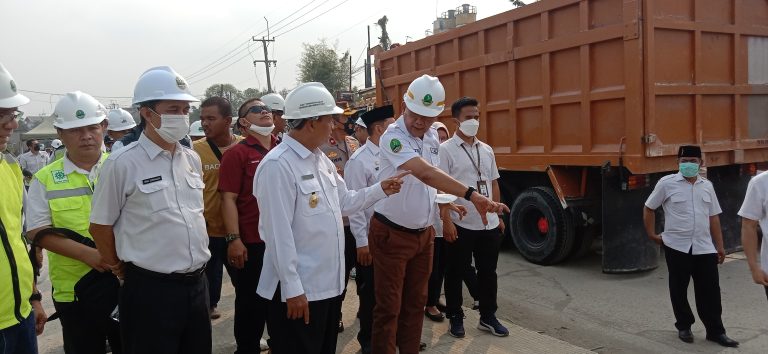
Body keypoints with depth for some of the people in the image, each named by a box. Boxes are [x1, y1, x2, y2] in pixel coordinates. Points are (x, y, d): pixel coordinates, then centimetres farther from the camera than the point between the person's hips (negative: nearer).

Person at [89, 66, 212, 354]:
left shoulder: (193, 159, 6)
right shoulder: (122, 164, -11)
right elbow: (100, 227, -3)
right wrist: (123, 272, 6)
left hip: (197, 284, 6)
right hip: (150, 289, -5)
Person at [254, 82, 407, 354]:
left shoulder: (321, 159, 9)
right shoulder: (277, 165, -21)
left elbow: (345, 202, 17)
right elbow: (278, 233, -23)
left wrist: (381, 190, 6)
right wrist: (292, 288, -21)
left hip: (328, 282, 9)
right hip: (298, 289, -9)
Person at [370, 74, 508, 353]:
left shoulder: (433, 136, 4)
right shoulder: (393, 137, -22)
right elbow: (424, 172, -39)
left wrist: (443, 202, 9)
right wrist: (472, 195, -47)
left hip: (423, 233, 7)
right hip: (391, 234, -7)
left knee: (415, 303, 16)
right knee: (388, 307, 2)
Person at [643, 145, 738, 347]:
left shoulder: (707, 186, 9)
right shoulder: (667, 183, -4)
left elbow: (714, 217, 13)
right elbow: (648, 208, 3)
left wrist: (719, 246, 11)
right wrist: (652, 234, 1)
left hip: (704, 248, 3)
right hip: (677, 247, -3)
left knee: (710, 291, 4)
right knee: (679, 290, 8)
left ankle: (715, 331, 15)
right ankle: (684, 326, 24)